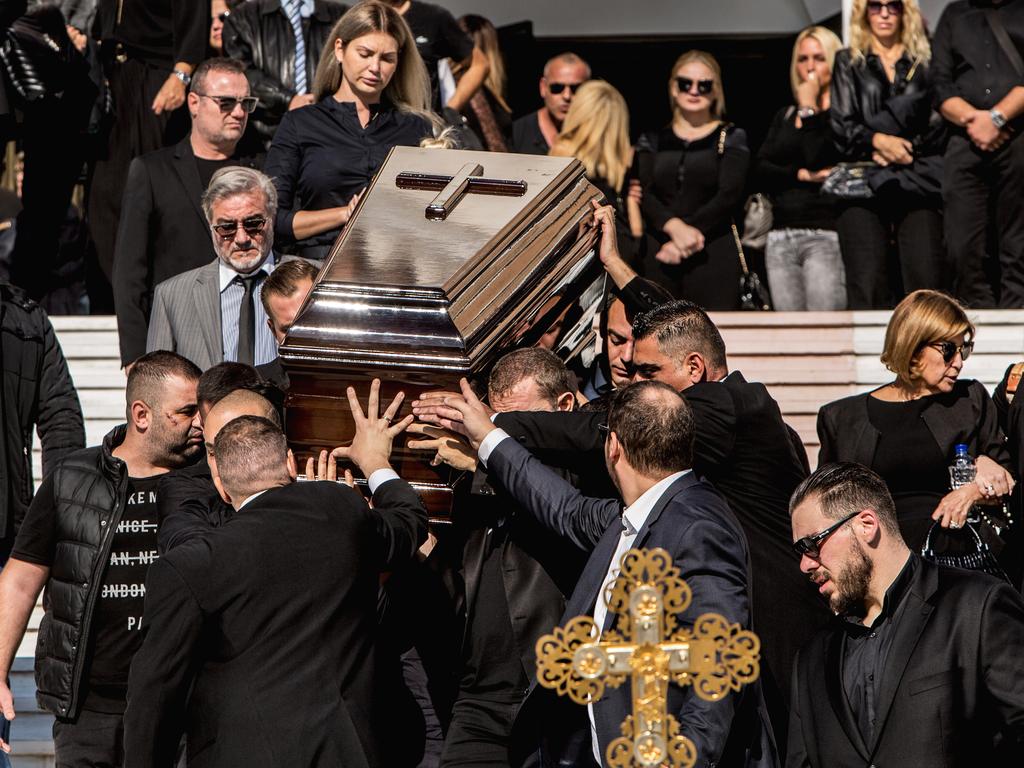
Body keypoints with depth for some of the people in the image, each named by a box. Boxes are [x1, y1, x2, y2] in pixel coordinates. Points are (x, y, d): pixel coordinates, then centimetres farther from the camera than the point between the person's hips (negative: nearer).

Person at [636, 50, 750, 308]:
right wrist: (675, 227, -18)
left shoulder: (731, 138, 11)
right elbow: (643, 194, 3)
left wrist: (681, 243, -11)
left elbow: (730, 195, -2)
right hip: (658, 255, 2)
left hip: (713, 255, -2)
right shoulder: (653, 141, 17)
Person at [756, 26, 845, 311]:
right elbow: (762, 170, 9)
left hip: (826, 233, -6)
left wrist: (808, 109, -5)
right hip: (781, 237, 6)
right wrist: (802, 175, -6)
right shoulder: (783, 117, 20)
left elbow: (818, 159, -15)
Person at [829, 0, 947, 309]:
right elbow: (842, 128, 9)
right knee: (867, 284, -15)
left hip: (918, 179, 0)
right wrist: (879, 141, -7)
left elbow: (940, 125, 7)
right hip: (864, 182, 0)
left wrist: (903, 148, -6)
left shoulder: (925, 63, 17)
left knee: (926, 280, -16)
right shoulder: (848, 63, 18)